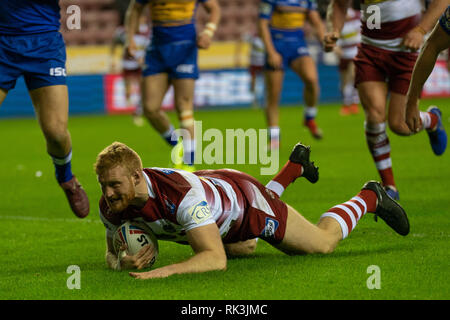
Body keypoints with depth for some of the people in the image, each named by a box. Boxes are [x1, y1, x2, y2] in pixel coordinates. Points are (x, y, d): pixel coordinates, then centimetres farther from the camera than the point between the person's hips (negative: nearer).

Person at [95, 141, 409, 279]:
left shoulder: (182, 196, -50)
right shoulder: (112, 205, -31)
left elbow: (216, 259, -53)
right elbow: (112, 254, -12)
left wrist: (166, 271, -68)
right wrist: (124, 262, -37)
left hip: (244, 195, -7)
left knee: (324, 243, 8)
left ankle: (370, 197, 38)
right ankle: (295, 165, 61)